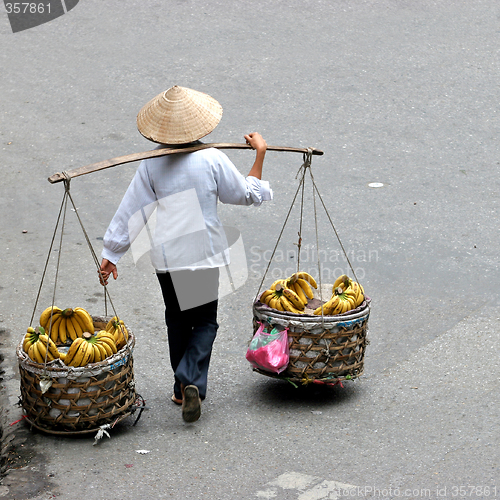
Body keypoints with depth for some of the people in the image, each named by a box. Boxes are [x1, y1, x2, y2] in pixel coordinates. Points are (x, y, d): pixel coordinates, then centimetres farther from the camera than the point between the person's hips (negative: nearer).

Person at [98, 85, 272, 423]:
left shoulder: (152, 164, -4)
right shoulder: (212, 159, -11)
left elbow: (131, 210, -2)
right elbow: (247, 194, 1)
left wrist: (111, 253, 3)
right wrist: (260, 153, 11)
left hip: (167, 255, 2)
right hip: (204, 253, -2)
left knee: (178, 321, 18)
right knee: (205, 321, 9)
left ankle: (183, 388, 25)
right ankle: (191, 380, -11)